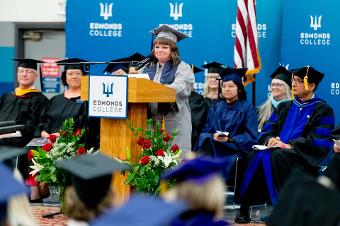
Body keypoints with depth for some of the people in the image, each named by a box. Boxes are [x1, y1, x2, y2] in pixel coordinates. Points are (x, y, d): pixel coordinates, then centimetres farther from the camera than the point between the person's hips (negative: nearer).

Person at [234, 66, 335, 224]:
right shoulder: (285, 107, 23)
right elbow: (268, 129, 15)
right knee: (257, 156, -27)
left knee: (277, 157, -35)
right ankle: (244, 207, -26)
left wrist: (290, 145, -20)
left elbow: (319, 140, -8)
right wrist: (270, 139, -10)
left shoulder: (322, 110, 4)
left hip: (304, 154, -5)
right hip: (278, 149, 5)